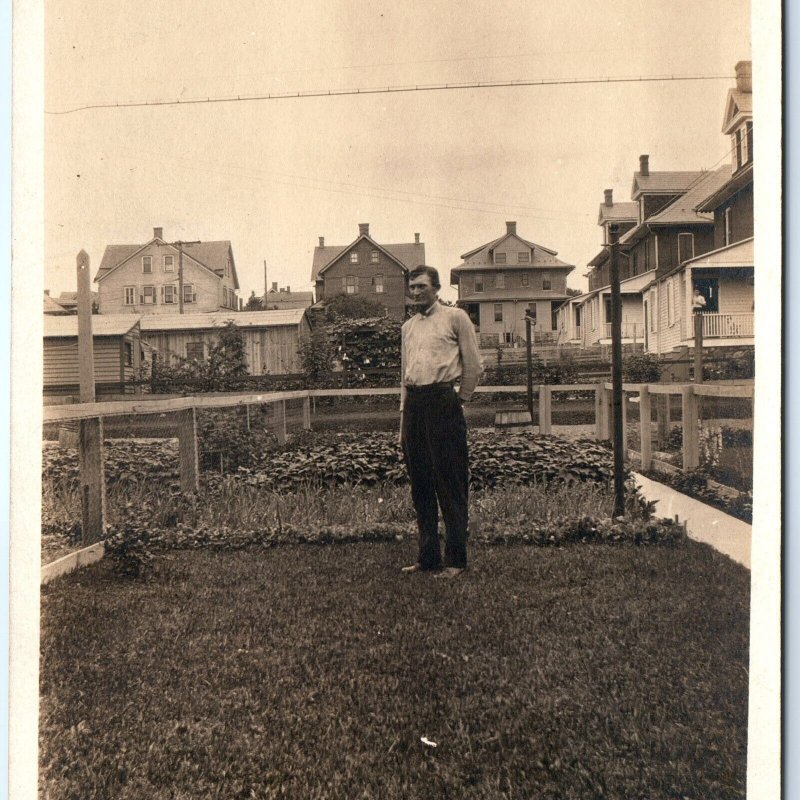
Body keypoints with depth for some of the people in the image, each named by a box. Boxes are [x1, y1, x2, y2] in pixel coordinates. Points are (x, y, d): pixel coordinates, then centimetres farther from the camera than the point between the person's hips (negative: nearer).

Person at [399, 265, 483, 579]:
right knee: (420, 484, 9)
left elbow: (474, 366, 1)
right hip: (413, 403, 6)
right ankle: (427, 556, 18)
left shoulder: (455, 317, 1)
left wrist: (460, 400, 4)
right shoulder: (408, 326, 19)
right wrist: (403, 420, 16)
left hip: (442, 402, -6)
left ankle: (455, 560, 4)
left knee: (451, 484, -3)